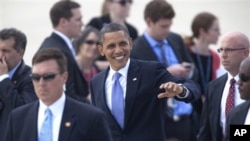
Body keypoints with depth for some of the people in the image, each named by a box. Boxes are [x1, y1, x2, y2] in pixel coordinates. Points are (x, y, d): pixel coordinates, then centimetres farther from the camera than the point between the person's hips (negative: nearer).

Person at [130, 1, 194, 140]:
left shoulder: (176, 40, 9)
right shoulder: (137, 50, -11)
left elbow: (191, 67, 19)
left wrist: (188, 71, -3)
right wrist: (167, 73, -21)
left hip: (184, 117, 6)